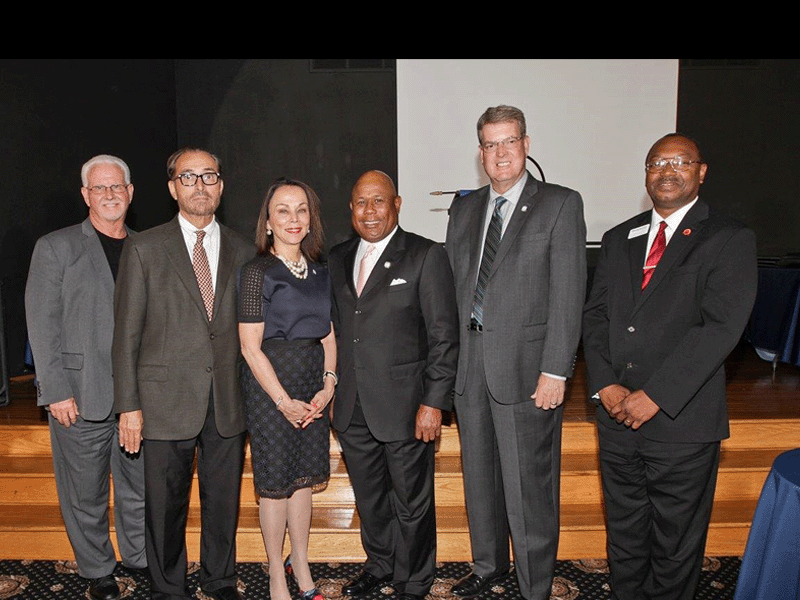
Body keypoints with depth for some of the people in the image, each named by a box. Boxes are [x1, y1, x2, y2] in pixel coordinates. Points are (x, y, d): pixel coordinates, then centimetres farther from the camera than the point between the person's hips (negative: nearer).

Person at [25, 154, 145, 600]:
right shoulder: (55, 247, 1)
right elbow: (42, 325, -4)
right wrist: (56, 391, -10)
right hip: (80, 399, -2)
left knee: (141, 488, 14)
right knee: (86, 496, 10)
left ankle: (142, 559, 34)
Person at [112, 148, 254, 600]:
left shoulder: (243, 251, 7)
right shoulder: (144, 249, 0)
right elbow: (127, 333, -2)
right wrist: (128, 405, -6)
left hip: (228, 403, 2)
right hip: (167, 401, -2)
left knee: (224, 503, 14)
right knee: (166, 507, 10)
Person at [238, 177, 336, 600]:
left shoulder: (319, 271, 9)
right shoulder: (257, 272, -9)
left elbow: (328, 334, 11)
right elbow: (250, 347, -12)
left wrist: (328, 383, -2)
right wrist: (284, 400, -13)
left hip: (314, 383, 5)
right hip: (271, 384, -5)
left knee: (303, 478, 15)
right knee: (275, 484, 6)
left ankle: (301, 565, 33)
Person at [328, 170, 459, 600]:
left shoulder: (426, 256, -7)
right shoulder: (338, 259, 10)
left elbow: (444, 336, -10)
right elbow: (335, 328, 14)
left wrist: (434, 403, -14)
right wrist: (331, 390, 9)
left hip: (404, 405, -5)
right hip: (351, 409, 5)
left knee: (412, 502, 11)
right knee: (369, 498, 21)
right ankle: (380, 564, 44)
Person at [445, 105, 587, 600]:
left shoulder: (560, 205, -3)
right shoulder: (465, 210, 13)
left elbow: (568, 294, -9)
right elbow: (457, 287, 11)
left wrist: (555, 371, -15)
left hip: (526, 366, -5)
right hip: (470, 364, 5)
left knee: (529, 486, 3)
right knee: (480, 476, 18)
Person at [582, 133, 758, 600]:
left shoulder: (730, 240, -5)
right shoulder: (619, 240, 11)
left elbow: (720, 326, -16)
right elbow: (595, 315, 6)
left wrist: (654, 395, -20)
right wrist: (606, 384, -8)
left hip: (683, 421, -4)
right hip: (618, 418, 5)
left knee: (676, 545, 12)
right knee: (624, 536, 18)